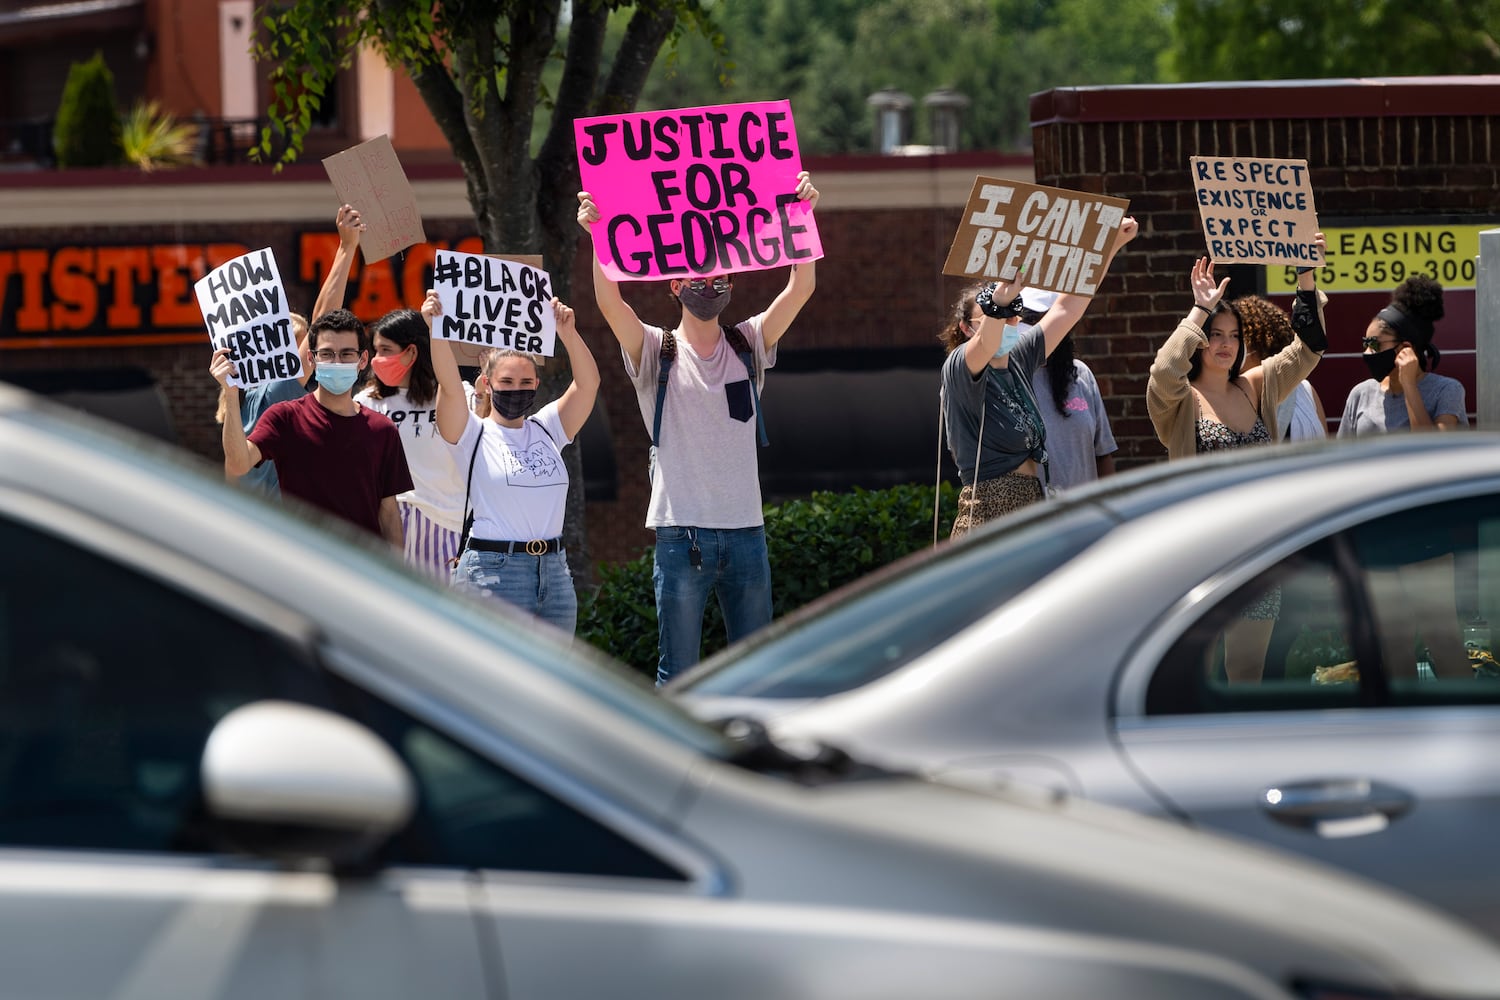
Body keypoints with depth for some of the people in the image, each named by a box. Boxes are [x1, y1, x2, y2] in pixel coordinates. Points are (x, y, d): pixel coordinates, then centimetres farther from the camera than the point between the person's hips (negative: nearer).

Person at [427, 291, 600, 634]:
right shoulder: (473, 434, 0)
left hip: (553, 571, 5)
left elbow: (588, 383, 6)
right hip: (492, 573, -5)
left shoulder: (547, 429, 13)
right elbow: (450, 386, -14)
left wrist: (568, 332, -7)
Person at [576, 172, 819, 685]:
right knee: (678, 676, -1)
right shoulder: (656, 352, 2)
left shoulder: (749, 345, 10)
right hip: (682, 531, -3)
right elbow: (610, 303, -14)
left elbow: (801, 288, -1)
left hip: (746, 531, 3)